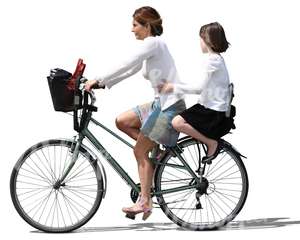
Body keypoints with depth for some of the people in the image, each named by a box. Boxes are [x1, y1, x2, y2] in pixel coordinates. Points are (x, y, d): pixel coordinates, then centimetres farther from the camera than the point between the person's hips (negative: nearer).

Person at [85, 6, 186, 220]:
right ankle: (154, 150, 10)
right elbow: (130, 70, 15)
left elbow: (126, 65, -21)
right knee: (122, 121, 8)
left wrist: (98, 81, -18)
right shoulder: (150, 45, 16)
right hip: (161, 102, 9)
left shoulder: (152, 43, -13)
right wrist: (102, 84, 7)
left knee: (140, 151, -7)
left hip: (169, 105, -9)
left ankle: (145, 201, -3)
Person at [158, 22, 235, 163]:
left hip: (215, 113, -10)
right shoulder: (217, 58, 15)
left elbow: (199, 87, -23)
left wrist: (174, 87, -18)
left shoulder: (212, 59, -16)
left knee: (177, 122, -22)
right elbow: (203, 87, 16)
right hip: (212, 108, 10)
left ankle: (212, 143, -12)